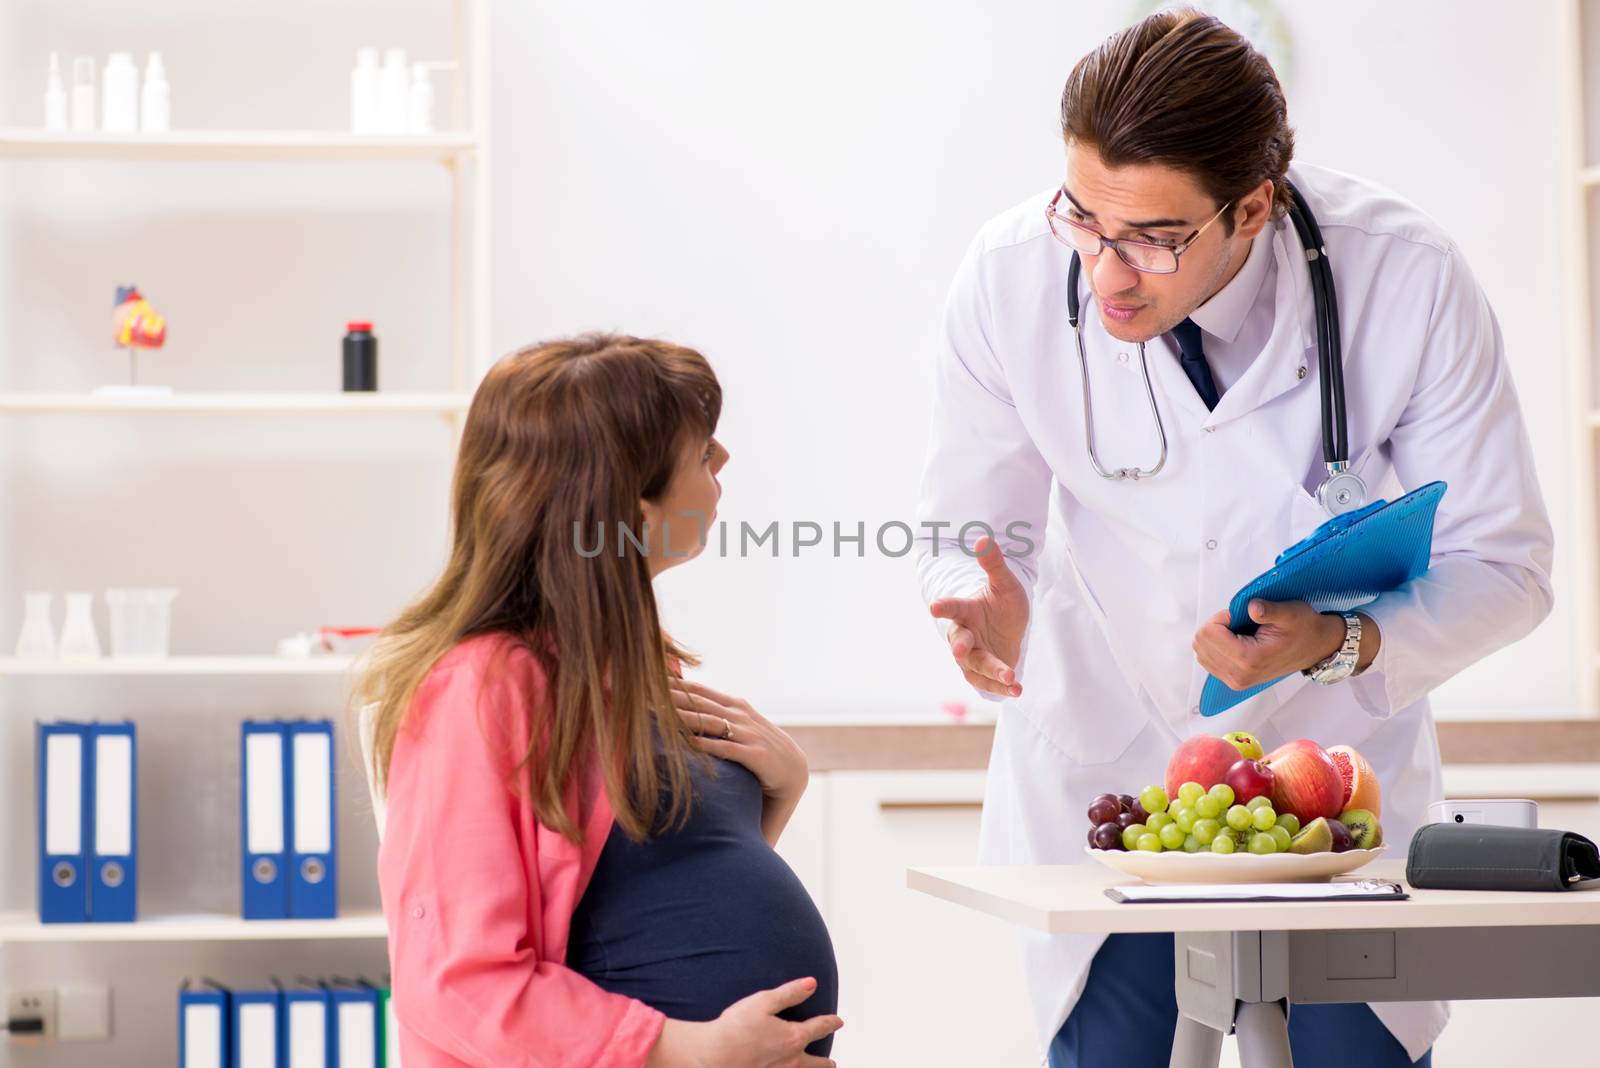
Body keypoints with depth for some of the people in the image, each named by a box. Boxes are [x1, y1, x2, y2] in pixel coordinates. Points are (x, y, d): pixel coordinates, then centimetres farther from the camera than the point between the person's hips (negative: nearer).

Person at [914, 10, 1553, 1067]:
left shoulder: (1409, 283, -23)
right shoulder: (1009, 277, -19)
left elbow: (1500, 563, -13)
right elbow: (970, 528, -4)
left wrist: (1339, 645, -32)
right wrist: (987, 607, -28)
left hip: (1334, 754, 0)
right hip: (1101, 772, 1)